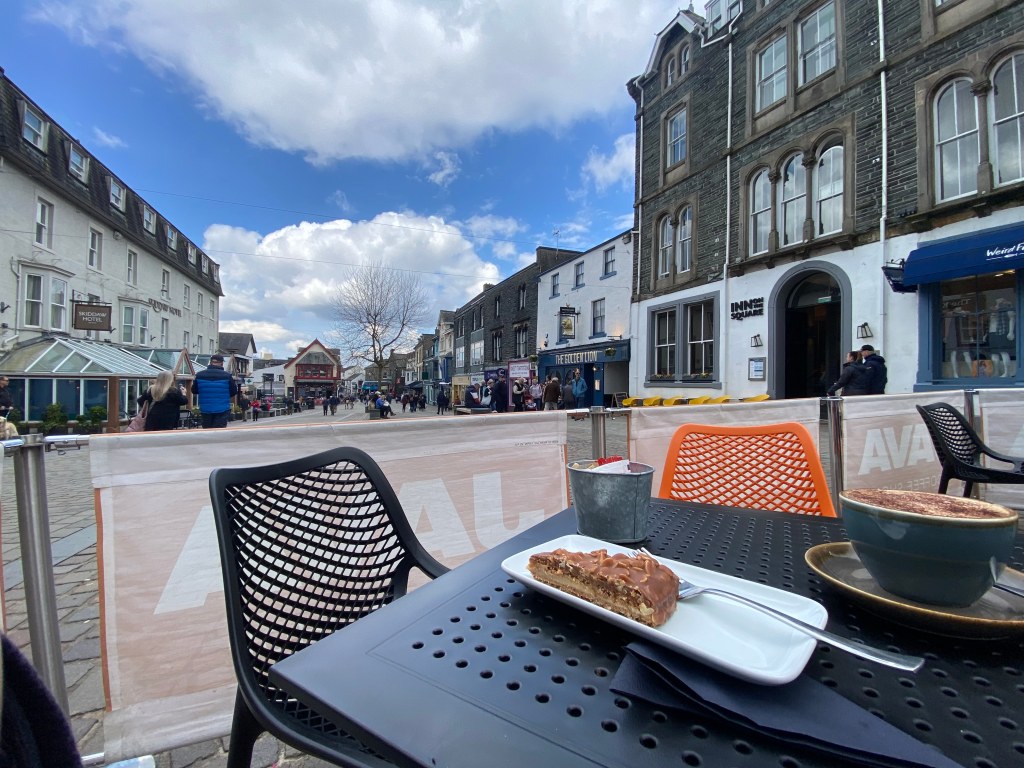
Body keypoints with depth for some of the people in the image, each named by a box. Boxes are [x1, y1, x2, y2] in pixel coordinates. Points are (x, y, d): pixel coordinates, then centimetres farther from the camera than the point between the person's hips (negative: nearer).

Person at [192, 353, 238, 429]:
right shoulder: (227, 376, -13)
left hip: (205, 410, 4)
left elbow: (194, 390, 10)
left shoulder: (199, 375, -3)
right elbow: (234, 391, -3)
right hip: (222, 410, -3)